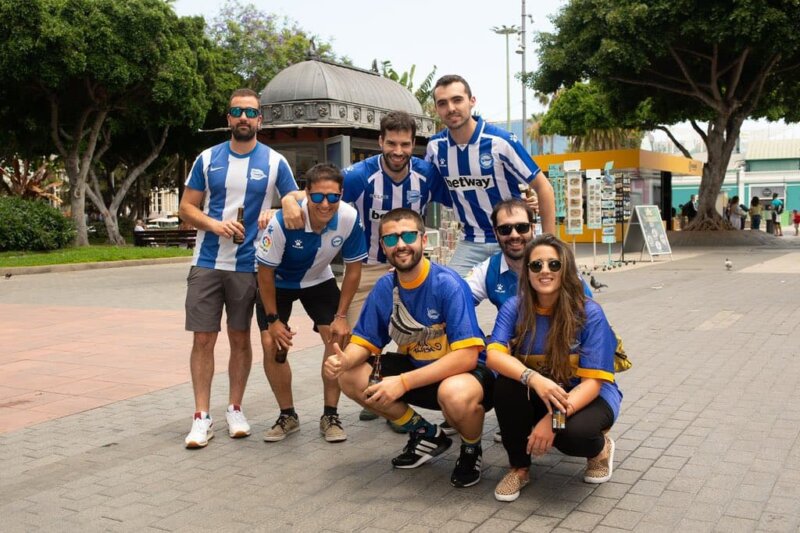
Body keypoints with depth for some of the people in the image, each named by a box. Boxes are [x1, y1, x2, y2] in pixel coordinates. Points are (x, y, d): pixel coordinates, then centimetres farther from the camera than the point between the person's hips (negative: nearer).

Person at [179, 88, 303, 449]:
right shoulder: (208, 159, 5)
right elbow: (187, 207, 6)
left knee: (240, 339, 9)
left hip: (248, 266, 0)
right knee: (203, 339, -1)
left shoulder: (274, 162, 2)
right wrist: (215, 224, -14)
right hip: (206, 263, 1)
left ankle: (235, 409, 23)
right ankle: (202, 417, 7)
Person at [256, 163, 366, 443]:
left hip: (319, 281, 2)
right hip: (278, 283, -2)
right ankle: (288, 415, 10)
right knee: (272, 344, -11)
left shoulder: (350, 218, -28)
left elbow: (353, 268, -12)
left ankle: (330, 415, 4)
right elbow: (266, 271, -21)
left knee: (338, 338, -12)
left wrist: (341, 316, -12)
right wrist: (273, 320, -15)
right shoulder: (284, 221, -36)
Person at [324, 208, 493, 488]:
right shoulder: (384, 288, -6)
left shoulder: (448, 284, -24)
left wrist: (404, 382, -34)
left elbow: (466, 356, -29)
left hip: (466, 373, -6)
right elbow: (364, 342, 2)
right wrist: (344, 360, -23)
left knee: (455, 393, -40)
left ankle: (471, 449, -2)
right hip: (416, 368, 6)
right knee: (350, 377, -8)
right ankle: (426, 434, 11)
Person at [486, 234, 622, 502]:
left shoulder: (589, 313, -18)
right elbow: (494, 355, -24)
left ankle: (600, 447, 5)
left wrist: (553, 418, -34)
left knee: (571, 433, -35)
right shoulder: (514, 308, -10)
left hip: (585, 397, -3)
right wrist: (533, 378, -43)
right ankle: (519, 467, -6)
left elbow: (592, 382, -20)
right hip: (536, 397, 3)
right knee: (506, 384, -29)